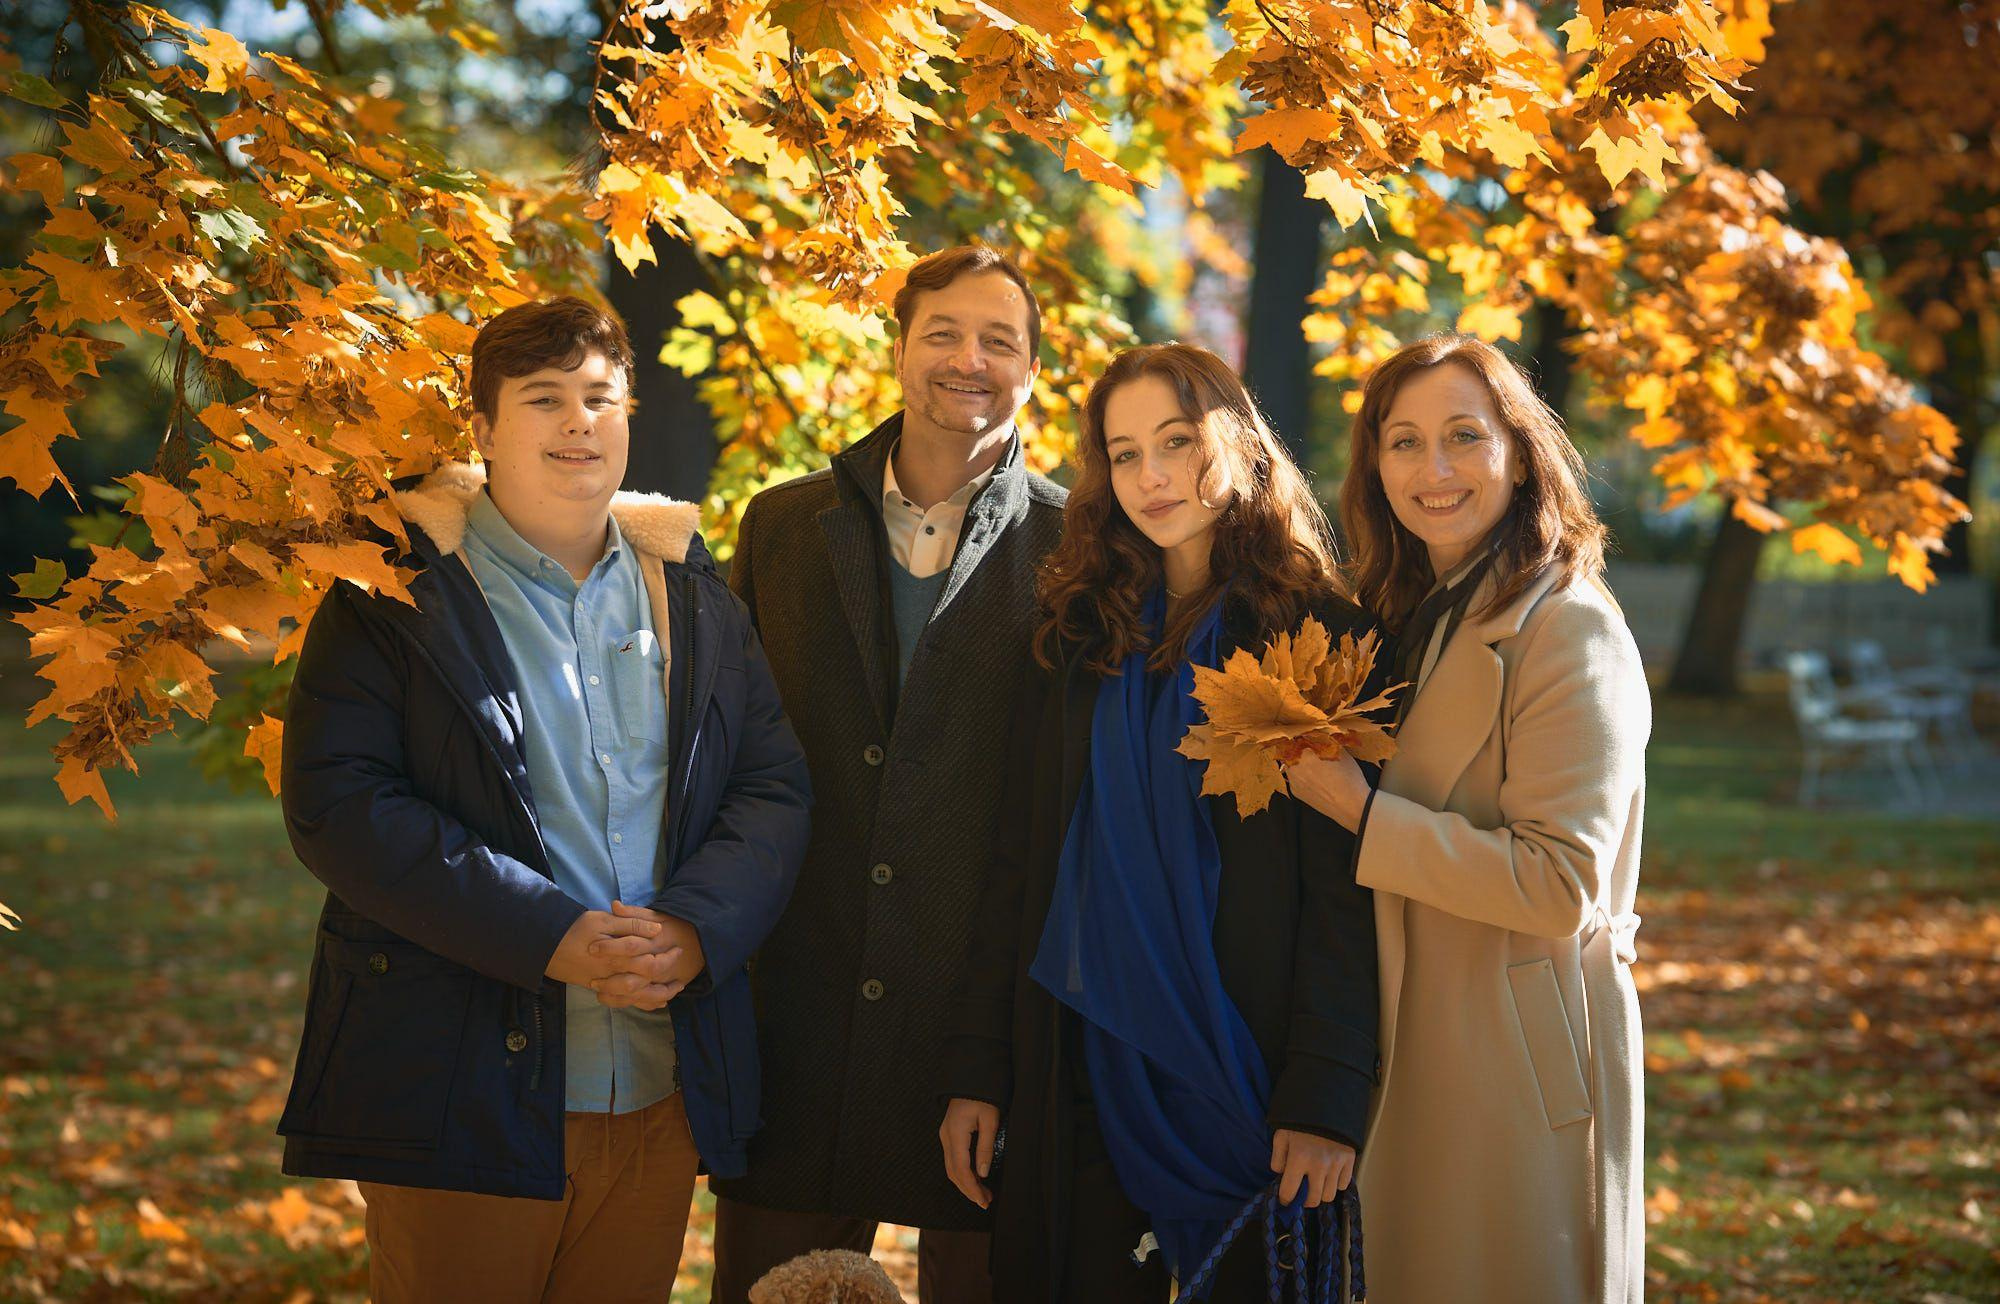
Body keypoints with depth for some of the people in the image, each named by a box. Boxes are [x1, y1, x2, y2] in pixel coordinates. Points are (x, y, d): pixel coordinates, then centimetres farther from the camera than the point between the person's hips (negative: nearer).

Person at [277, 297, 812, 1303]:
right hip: (463, 1097, -4)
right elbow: (335, 804, -12)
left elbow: (774, 787, 9)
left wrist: (694, 928, -12)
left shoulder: (692, 594, 13)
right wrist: (550, 938, -19)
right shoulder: (399, 589, -2)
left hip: (662, 1097, 4)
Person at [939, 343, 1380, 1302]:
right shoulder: (1079, 636, 9)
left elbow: (1344, 888, -8)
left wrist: (1327, 1093, -16)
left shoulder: (1321, 638, -3)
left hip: (1248, 1078, -3)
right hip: (1083, 1075, 3)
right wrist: (977, 1069, 2)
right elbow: (1018, 863, 8)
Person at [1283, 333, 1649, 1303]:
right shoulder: (1408, 619, 11)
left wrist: (1357, 809, -22)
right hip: (1407, 1044, 8)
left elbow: (1561, 884, -22)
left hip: (1524, 1058, -8)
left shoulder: (1571, 632, -15)